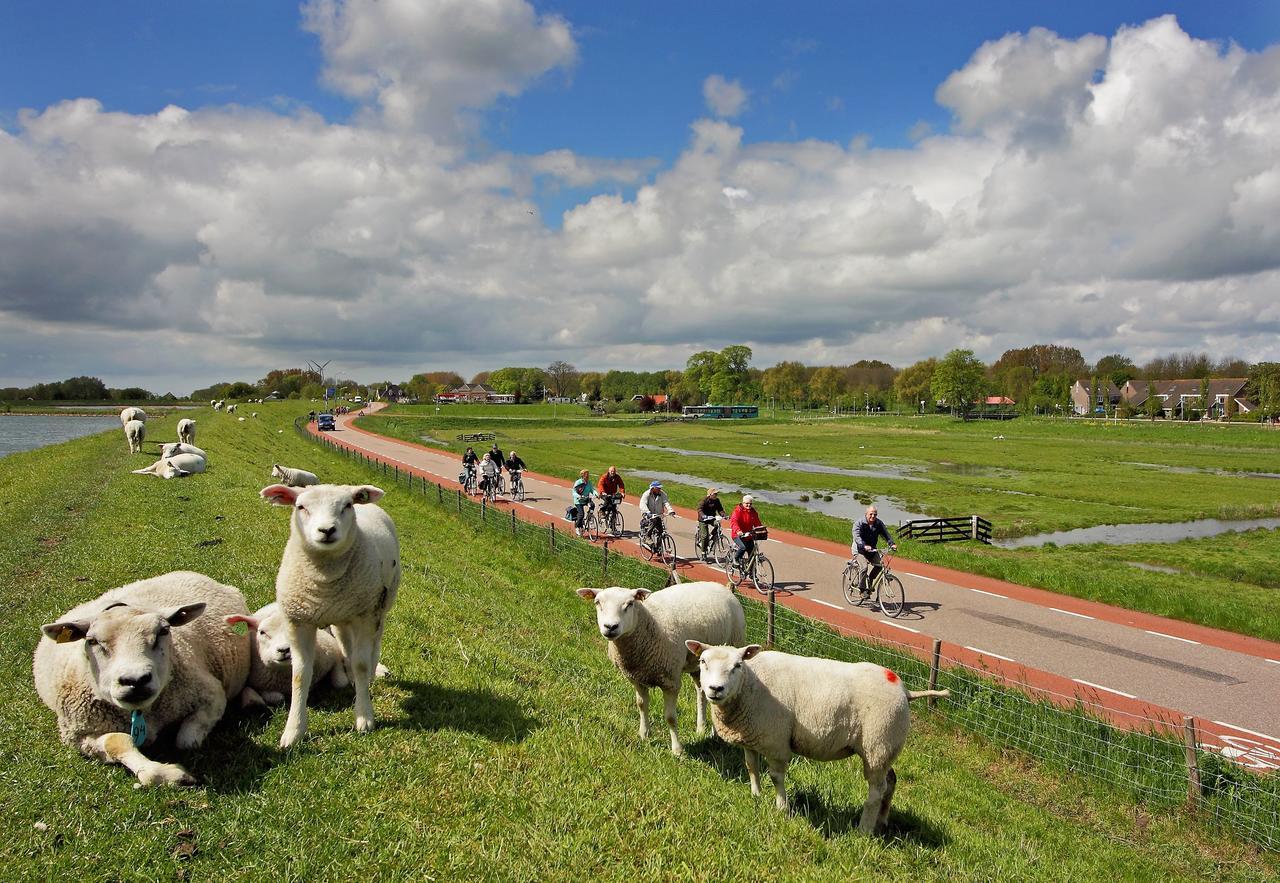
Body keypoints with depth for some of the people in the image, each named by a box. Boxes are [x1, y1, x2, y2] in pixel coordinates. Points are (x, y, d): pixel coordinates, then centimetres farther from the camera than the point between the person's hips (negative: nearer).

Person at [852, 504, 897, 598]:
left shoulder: (879, 523, -3)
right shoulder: (859, 524, -17)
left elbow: (886, 534, -10)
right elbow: (857, 537, -29)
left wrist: (892, 544, -29)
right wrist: (864, 546, -47)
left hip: (872, 549, 5)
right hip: (859, 549, -5)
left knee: (878, 566, -14)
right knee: (864, 567, -24)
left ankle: (869, 582, 11)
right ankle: (861, 589, -10)